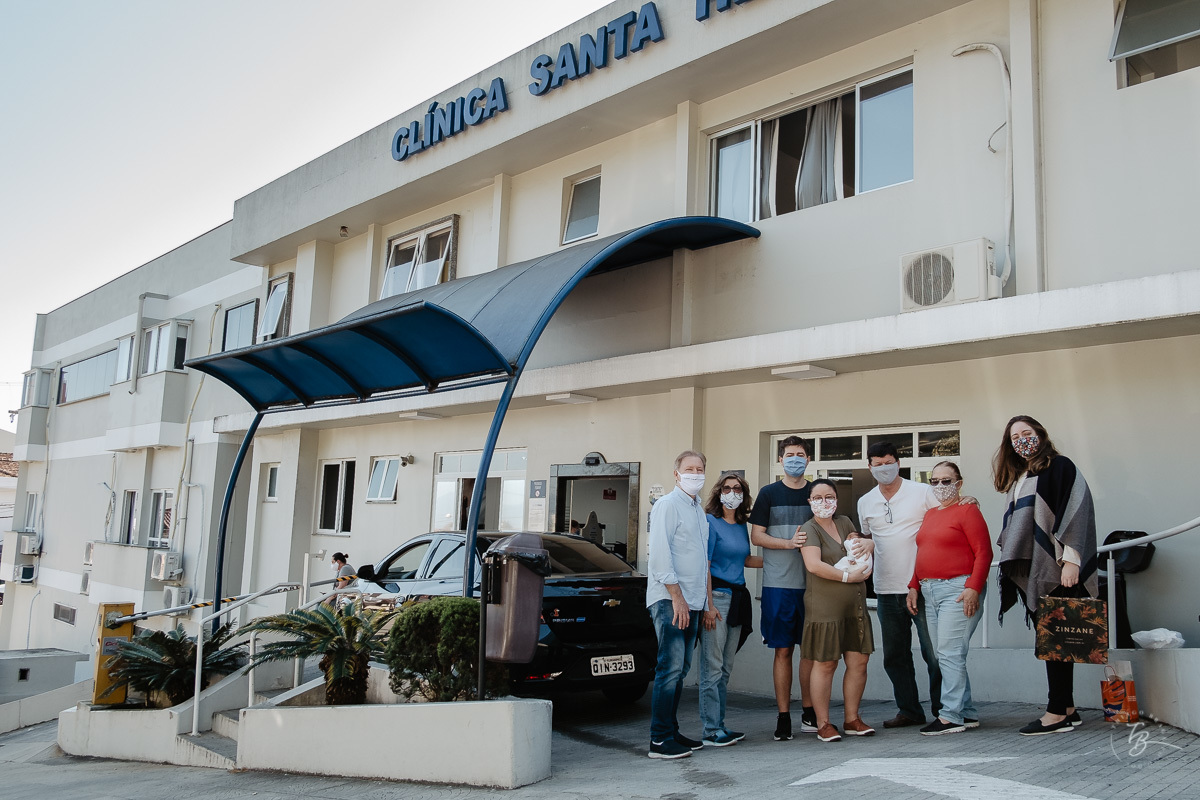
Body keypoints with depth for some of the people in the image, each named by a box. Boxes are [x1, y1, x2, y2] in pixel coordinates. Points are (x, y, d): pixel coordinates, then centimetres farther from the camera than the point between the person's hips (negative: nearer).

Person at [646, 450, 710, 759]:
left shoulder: (699, 510, 20)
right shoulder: (667, 505, -6)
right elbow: (660, 554, -14)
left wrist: (704, 598, 17)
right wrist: (677, 596, -17)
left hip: (691, 601, 8)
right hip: (669, 599, -8)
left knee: (680, 669, 10)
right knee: (671, 667, -10)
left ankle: (672, 731, 17)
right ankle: (660, 740, -6)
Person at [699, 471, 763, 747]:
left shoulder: (742, 526, 14)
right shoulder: (711, 523, -7)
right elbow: (704, 566, -11)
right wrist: (709, 605, -17)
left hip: (738, 597, 8)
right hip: (716, 596, -7)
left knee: (726, 668, 11)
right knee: (712, 667, -4)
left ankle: (719, 724, 18)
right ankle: (711, 730, 1)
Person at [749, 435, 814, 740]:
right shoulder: (768, 493, 4)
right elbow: (756, 535, 0)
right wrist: (789, 543, -14)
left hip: (812, 583, 2)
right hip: (778, 583, -2)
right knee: (783, 649, 1)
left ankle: (808, 712, 19)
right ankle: (783, 717, 8)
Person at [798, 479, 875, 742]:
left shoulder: (845, 523, 15)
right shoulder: (810, 528, -6)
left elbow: (860, 553, 23)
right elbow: (813, 565, -18)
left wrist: (860, 547, 0)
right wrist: (847, 576, -14)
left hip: (855, 605, 6)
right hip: (824, 606, -6)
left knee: (859, 661, 6)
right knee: (825, 664, -2)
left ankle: (852, 719, 19)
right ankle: (823, 723, 8)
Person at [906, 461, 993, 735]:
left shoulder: (967, 510, -4)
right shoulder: (930, 514, 20)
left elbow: (984, 553, -10)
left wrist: (973, 588, -18)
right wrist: (913, 587, 14)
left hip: (958, 589, -8)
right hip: (930, 592, 8)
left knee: (950, 653, -10)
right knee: (944, 656, 7)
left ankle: (951, 716, -5)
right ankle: (967, 713, 15)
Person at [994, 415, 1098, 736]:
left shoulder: (1060, 467, -2)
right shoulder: (1016, 480, 21)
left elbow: (1075, 511, -12)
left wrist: (1070, 560, -20)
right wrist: (1012, 571, 19)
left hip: (1056, 571, -7)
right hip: (1028, 574, 7)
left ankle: (1057, 713, -2)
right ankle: (1067, 709, 14)